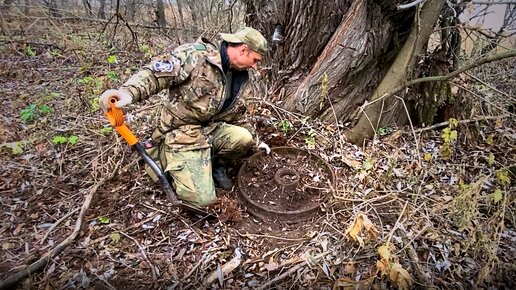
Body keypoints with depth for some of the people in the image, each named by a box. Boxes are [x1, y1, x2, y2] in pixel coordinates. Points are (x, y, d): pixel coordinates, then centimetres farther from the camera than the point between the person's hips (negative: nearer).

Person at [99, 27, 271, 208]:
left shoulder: (243, 78, 6)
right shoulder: (196, 55, -16)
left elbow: (236, 116, 18)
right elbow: (155, 73, -22)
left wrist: (255, 141, 18)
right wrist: (128, 92, -41)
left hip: (211, 130, 6)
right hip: (181, 133, -6)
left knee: (244, 138, -25)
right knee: (202, 199, -13)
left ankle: (216, 165, 8)